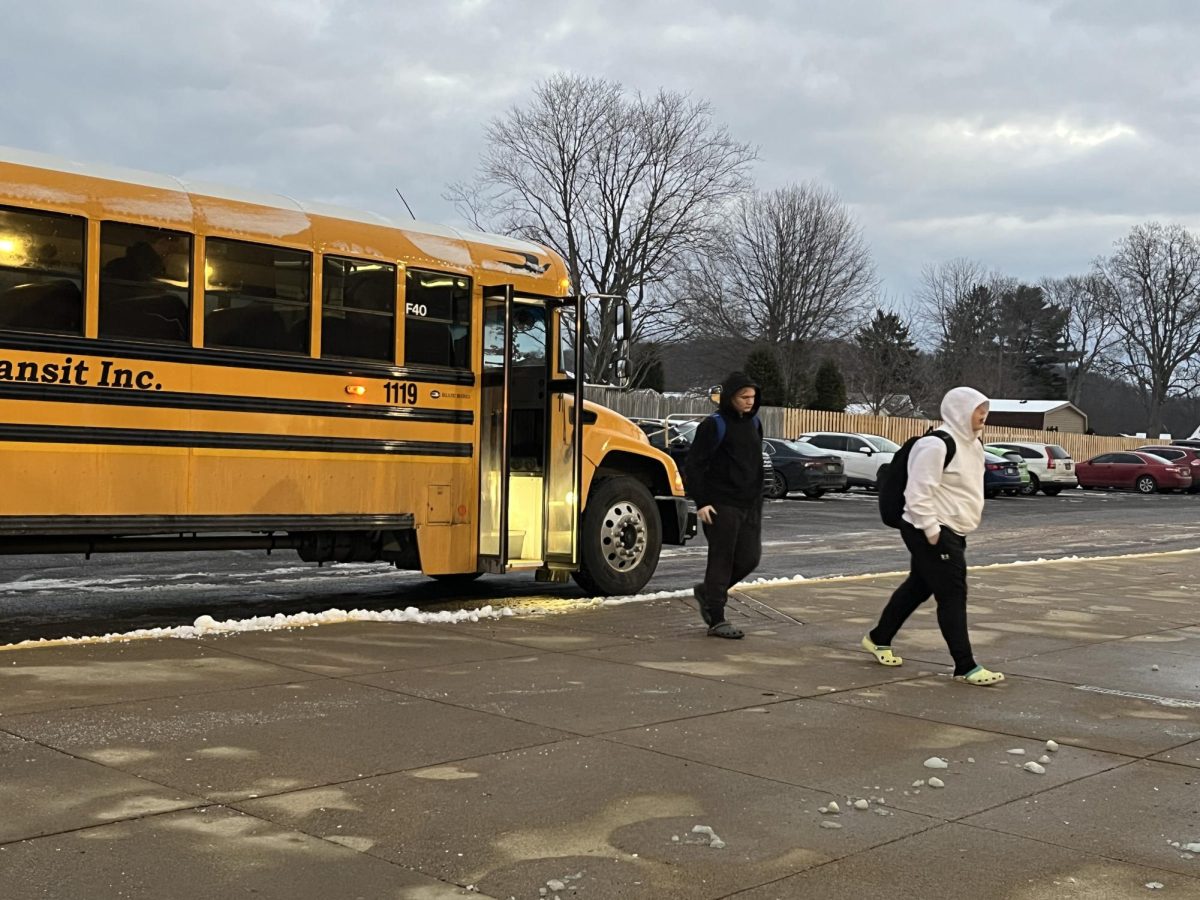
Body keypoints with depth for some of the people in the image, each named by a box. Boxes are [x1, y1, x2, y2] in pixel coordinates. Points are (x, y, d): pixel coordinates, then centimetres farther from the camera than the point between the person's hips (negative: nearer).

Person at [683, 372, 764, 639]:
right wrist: (701, 502, -15)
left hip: (750, 506, 7)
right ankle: (716, 620, 5)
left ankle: (707, 591, 26)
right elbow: (692, 466, -11)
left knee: (749, 558, 4)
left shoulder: (753, 423, 12)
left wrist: (757, 499, 17)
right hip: (722, 505, -7)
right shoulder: (714, 425, -9)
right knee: (721, 559, -3)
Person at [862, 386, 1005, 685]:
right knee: (952, 595, -7)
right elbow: (918, 492, -23)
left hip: (952, 532, 10)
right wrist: (932, 531, -22)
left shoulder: (972, 444, 12)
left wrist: (950, 530, 19)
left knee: (918, 587, 19)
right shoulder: (936, 445, -20)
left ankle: (878, 639, 34)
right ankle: (966, 667, -2)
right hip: (930, 533, -10)